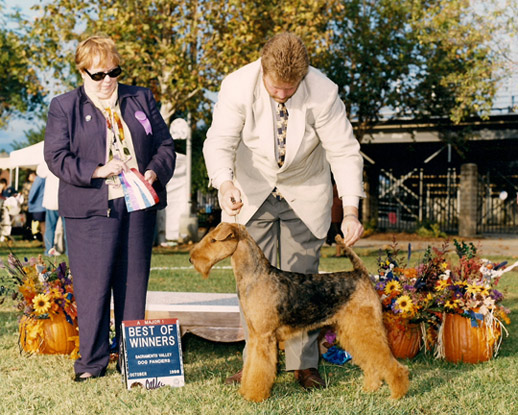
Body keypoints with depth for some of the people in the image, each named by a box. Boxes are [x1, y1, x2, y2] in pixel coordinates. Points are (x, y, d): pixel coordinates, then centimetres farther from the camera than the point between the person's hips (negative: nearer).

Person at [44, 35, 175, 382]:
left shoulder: (141, 99, 12)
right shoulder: (64, 107, 3)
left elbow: (166, 145, 11)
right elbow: (56, 157, -5)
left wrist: (155, 172, -9)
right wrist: (98, 171, -18)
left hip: (138, 206, 3)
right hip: (91, 210, -3)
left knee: (134, 284, 8)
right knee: (93, 287, -2)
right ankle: (92, 362, 9)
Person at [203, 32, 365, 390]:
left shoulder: (323, 92, -24)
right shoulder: (238, 86, -22)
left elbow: (344, 152, -21)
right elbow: (220, 142, -23)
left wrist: (351, 212, -31)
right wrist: (225, 184, -43)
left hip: (305, 194, -1)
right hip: (253, 191, 1)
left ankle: (305, 364, 9)